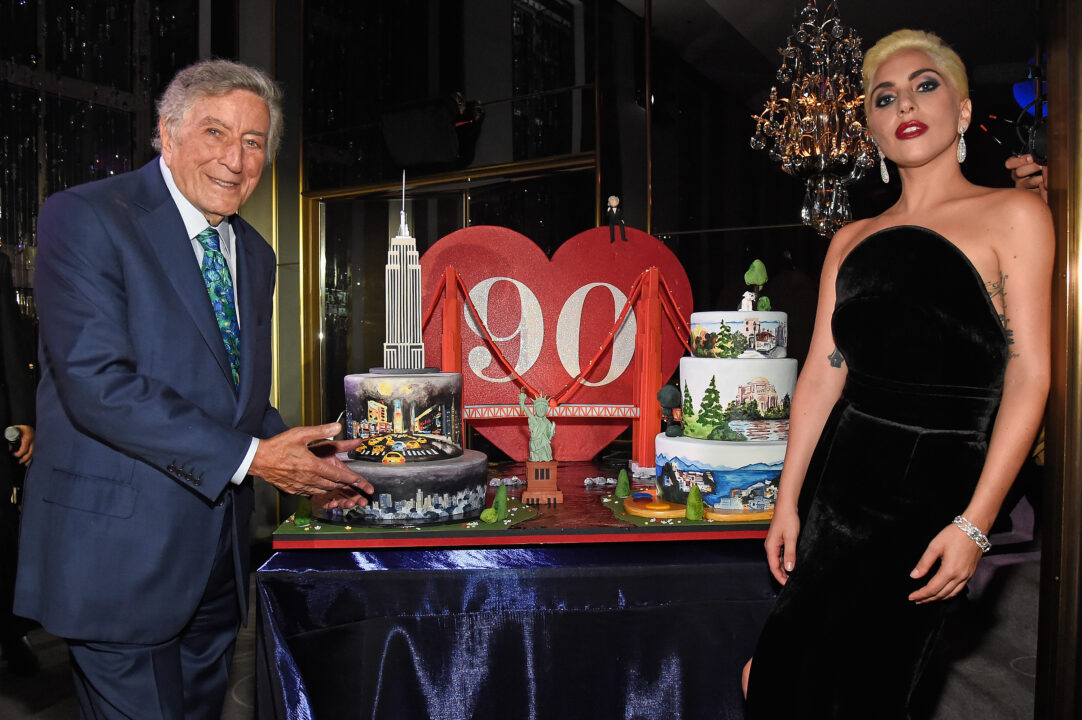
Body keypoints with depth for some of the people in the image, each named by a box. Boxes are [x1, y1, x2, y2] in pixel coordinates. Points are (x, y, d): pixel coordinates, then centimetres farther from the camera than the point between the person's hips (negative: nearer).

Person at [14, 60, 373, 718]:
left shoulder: (254, 254, 12)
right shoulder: (84, 218, -11)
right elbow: (97, 383, -21)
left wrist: (304, 461, -1)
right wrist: (249, 456, -22)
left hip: (218, 558, 7)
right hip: (120, 555, -7)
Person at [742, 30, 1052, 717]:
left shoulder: (1012, 214, 1)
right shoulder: (852, 240, 13)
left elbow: (1029, 377, -6)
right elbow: (822, 374, 9)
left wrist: (974, 524, -13)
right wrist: (788, 501, 5)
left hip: (934, 485, -3)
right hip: (839, 474, 4)